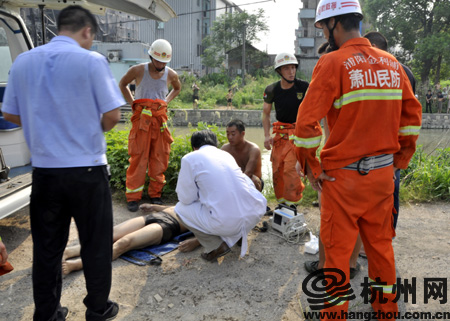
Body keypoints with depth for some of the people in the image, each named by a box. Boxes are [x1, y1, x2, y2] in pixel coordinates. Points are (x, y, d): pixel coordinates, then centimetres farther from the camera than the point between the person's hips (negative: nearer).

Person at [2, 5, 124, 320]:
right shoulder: (92, 60, -9)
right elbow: (112, 116, -12)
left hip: (44, 170, 4)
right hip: (87, 169, -4)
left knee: (46, 247, 15)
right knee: (95, 245, 11)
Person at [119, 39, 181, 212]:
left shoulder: (171, 74, 6)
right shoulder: (138, 70, -1)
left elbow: (177, 88, 28)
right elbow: (122, 84, 16)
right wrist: (132, 103, 6)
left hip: (160, 118, 3)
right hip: (141, 117, -3)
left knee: (159, 158, 5)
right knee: (138, 157, -5)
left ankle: (155, 195, 17)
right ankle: (133, 197, 2)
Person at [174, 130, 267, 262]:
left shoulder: (189, 158, 3)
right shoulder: (226, 154, 19)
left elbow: (186, 199, 2)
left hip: (227, 223, -5)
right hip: (255, 214, 5)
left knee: (180, 208, 16)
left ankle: (217, 246, 8)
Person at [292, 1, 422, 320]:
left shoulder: (333, 62, -12)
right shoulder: (392, 62, 7)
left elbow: (307, 121, -18)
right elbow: (412, 115, 11)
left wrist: (312, 167, -8)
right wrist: (400, 159, 16)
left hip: (343, 174, -6)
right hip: (383, 172, 6)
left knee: (338, 248, 7)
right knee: (381, 243, 19)